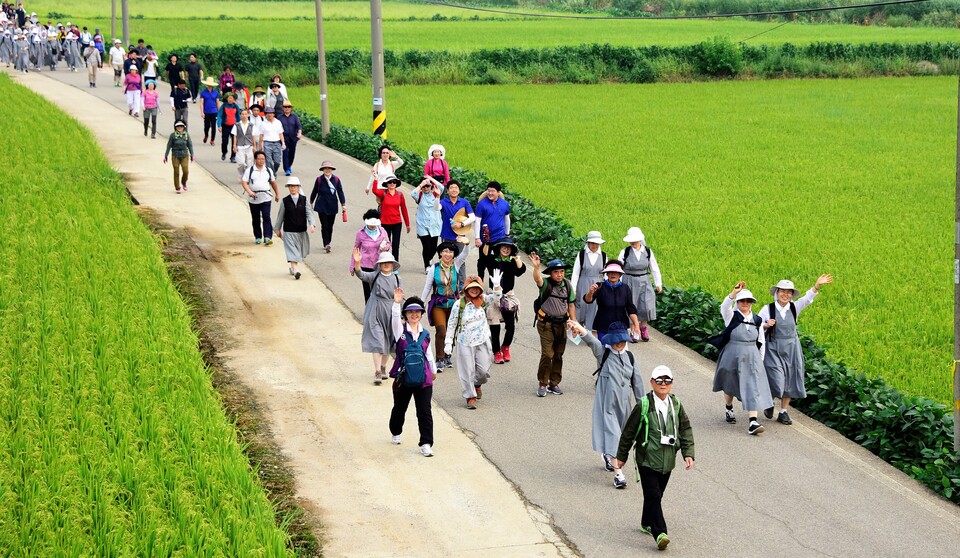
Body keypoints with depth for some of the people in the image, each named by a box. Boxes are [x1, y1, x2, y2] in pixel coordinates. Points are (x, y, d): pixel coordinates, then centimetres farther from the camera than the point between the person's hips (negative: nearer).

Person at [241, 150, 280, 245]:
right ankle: (258, 237, 20)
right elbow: (244, 182, -6)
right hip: (253, 198, 0)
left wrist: (277, 194, 24)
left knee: (266, 217, -11)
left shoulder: (268, 170, 9)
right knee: (256, 219, 8)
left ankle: (267, 237, -15)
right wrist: (249, 191, -22)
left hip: (265, 197, 0)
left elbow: (273, 182, 20)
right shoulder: (250, 170, 0)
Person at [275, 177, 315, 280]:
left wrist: (312, 224, -19)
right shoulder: (285, 201, -3)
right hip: (288, 231, -2)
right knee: (291, 250, -11)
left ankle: (293, 267, 33)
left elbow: (309, 213, -3)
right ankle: (295, 270, -19)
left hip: (301, 230, 2)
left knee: (299, 251, 14)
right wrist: (278, 229, 10)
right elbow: (280, 216, 5)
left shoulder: (304, 199, -1)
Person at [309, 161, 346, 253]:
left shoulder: (336, 179, -2)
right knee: (324, 226, -9)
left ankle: (327, 244, 22)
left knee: (330, 226, 10)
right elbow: (315, 192, 7)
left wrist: (343, 204, -2)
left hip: (332, 206, 2)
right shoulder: (319, 179, -5)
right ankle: (326, 245, -13)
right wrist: (311, 203, 16)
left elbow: (340, 192, 2)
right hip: (322, 206, -2)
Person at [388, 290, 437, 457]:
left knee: (425, 412, -6)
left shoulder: (425, 334, 7)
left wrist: (433, 370, 29)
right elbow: (395, 318, -24)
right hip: (403, 379, -1)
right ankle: (395, 433, 43)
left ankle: (426, 444, -4)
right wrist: (397, 303, -40)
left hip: (423, 380, 1)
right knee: (399, 409, 17)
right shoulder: (400, 330, -3)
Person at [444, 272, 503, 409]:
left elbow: (496, 297, -17)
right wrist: (448, 343, -5)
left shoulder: (483, 301, 0)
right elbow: (451, 324, -3)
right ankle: (470, 397, 10)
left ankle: (477, 384, 37)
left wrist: (497, 285, -35)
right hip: (465, 344, -2)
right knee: (467, 371, -1)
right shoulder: (459, 305, -9)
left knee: (483, 370, 5)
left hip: (482, 341, 3)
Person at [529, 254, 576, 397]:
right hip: (546, 324, -5)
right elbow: (537, 279, -34)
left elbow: (571, 305, 10)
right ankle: (543, 384, 2)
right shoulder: (546, 284, -11)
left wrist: (574, 322, 6)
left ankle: (554, 383, 22)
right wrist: (536, 267, -54)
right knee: (547, 354, -10)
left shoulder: (567, 285, 3)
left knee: (558, 355, 10)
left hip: (561, 324, 5)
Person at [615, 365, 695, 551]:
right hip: (647, 459, -5)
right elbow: (629, 431, -2)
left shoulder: (676, 405, 3)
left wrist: (688, 453, -4)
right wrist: (622, 456, 4)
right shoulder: (643, 405, -10)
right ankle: (659, 533, -15)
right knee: (653, 495, -12)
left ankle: (647, 523, 35)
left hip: (667, 460, 5)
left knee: (656, 494, 15)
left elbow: (685, 429, 8)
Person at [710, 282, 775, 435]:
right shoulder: (731, 317, -5)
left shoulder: (757, 321, 3)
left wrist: (760, 361, 11)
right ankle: (729, 409, 45)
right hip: (732, 358, -1)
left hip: (751, 359, 1)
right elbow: (724, 306, -27)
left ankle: (753, 422, -17)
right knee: (729, 386, 17)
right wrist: (734, 293, -41)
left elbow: (761, 342, 11)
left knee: (753, 389, -10)